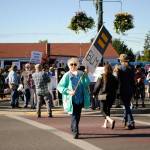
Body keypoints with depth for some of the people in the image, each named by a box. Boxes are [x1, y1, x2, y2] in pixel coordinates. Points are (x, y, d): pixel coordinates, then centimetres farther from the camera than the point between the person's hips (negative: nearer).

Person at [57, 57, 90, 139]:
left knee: (78, 115, 16)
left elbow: (87, 83, -4)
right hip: (71, 99, -4)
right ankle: (75, 132, -11)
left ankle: (73, 128, 35)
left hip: (80, 99, 4)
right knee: (74, 116, -10)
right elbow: (60, 86, -5)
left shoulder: (81, 74, 6)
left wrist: (85, 75, -19)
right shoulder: (67, 75, -4)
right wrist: (68, 91, -17)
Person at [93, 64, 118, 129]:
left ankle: (111, 120, -24)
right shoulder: (113, 78, 0)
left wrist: (94, 93, 10)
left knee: (103, 110, 1)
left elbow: (97, 86, -5)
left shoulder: (101, 77, -9)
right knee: (108, 109, 19)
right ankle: (105, 123, 21)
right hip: (112, 96, 4)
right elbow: (116, 87, 6)